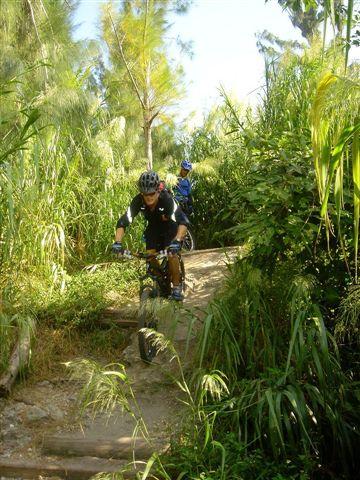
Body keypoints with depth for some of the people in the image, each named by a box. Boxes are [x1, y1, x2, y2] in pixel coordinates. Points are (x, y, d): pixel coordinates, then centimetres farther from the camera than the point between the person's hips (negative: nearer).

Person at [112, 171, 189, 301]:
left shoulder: (166, 199, -37)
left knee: (171, 253, -24)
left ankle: (176, 286, -5)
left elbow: (183, 221, -46)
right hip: (153, 228, 4)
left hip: (170, 227, -3)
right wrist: (117, 242, -44)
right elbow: (123, 222, -29)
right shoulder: (138, 201, -28)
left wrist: (177, 241, -60)